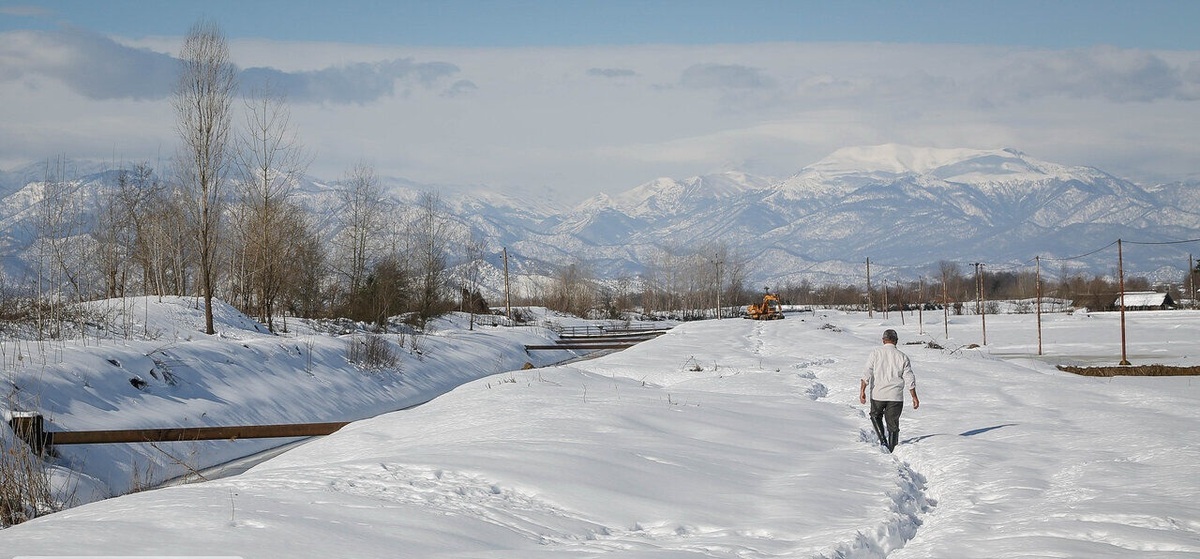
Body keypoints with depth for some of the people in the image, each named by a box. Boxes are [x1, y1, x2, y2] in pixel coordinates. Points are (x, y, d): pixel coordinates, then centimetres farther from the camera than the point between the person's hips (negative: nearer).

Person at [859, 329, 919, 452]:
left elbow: (867, 373, -9)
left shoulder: (875, 353, -1)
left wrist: (862, 390, -7)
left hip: (878, 394, -1)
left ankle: (883, 440, 6)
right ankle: (892, 450, 9)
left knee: (875, 416, 24)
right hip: (896, 396, 1)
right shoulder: (902, 357, 2)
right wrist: (914, 397, 9)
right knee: (893, 424, 9)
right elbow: (909, 379, 2)